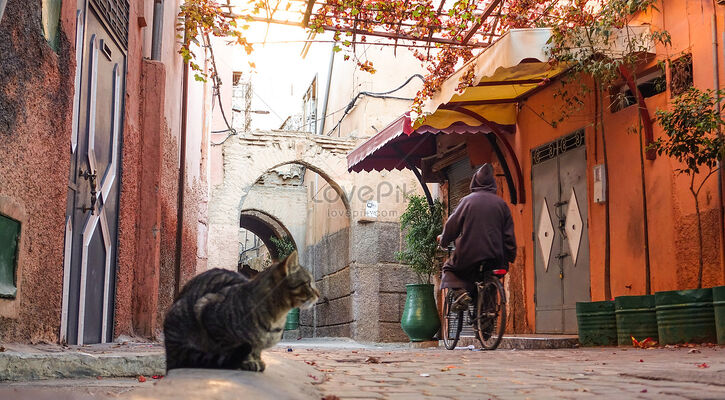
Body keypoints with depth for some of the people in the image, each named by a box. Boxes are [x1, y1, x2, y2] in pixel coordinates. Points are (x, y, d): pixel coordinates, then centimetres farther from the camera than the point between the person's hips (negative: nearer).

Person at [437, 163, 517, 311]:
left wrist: (443, 240, 22)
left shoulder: (467, 200, -1)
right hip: (496, 259, 3)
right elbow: (509, 235, 7)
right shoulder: (501, 203, 6)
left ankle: (459, 292, -6)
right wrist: (510, 258, 17)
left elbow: (452, 225, 3)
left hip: (469, 256, -3)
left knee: (449, 267, 22)